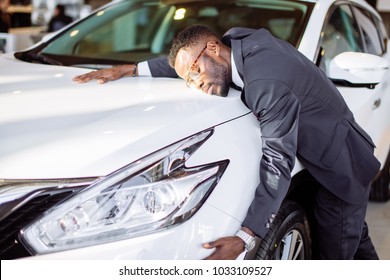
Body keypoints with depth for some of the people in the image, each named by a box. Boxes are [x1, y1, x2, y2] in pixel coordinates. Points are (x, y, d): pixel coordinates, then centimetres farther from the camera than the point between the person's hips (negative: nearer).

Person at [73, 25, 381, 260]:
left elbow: (277, 165, -34)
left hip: (341, 168, -9)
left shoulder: (269, 85, -34)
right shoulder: (238, 39, -7)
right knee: (357, 244, 21)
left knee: (337, 256, -1)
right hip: (323, 158, 9)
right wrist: (128, 70, 2)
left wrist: (243, 238, -37)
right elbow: (182, 59, 9)